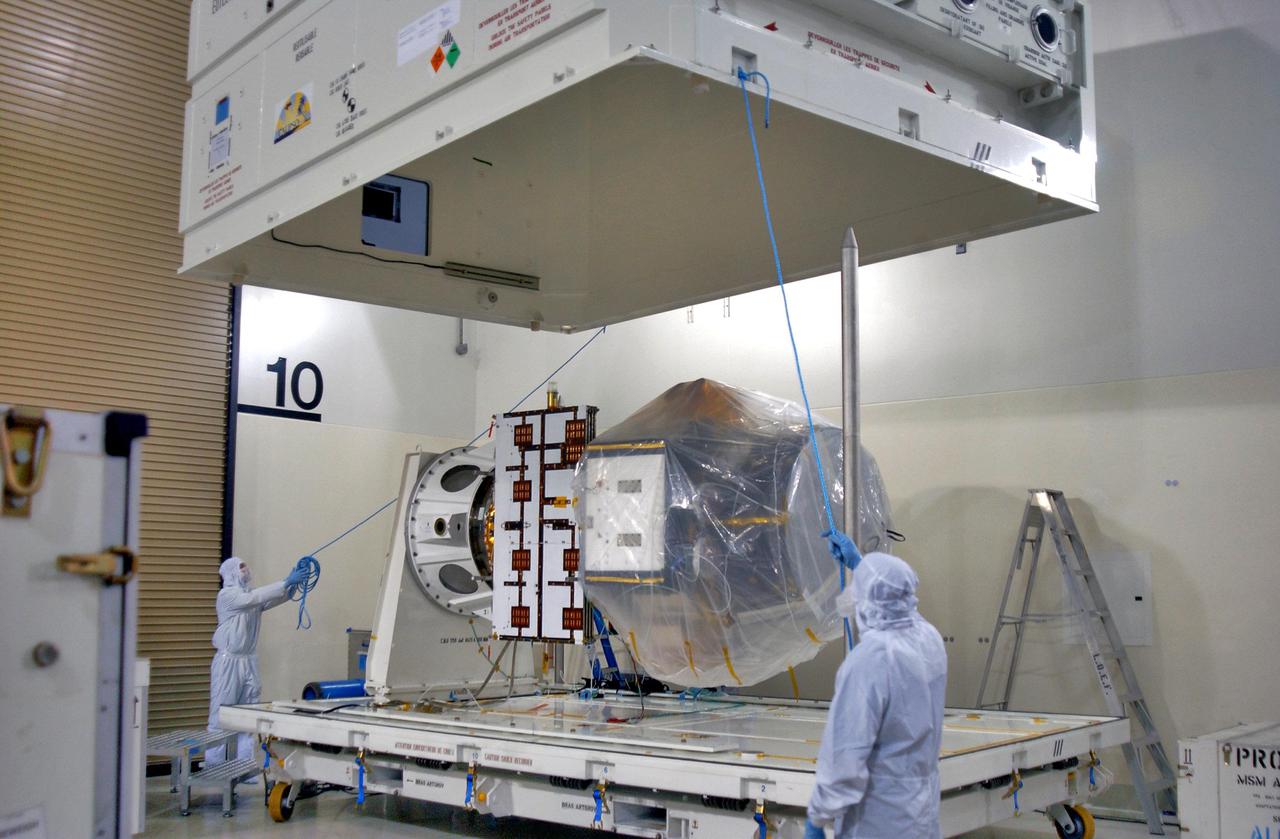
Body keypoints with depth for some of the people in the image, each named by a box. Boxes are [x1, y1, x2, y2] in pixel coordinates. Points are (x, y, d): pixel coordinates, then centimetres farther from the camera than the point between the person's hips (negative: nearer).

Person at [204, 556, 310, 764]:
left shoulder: (251, 595, 14)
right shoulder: (227, 595, -7)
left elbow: (279, 597, 1)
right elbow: (255, 597, -23)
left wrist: (292, 585, -19)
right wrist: (286, 582, -28)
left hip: (249, 661, 7)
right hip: (229, 661, -7)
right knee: (221, 715, -3)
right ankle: (213, 768, 2)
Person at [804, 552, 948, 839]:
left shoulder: (868, 661, -27)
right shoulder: (929, 637, -4)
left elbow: (846, 753, -25)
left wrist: (818, 815, -15)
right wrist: (856, 561, 32)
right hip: (923, 803, 7)